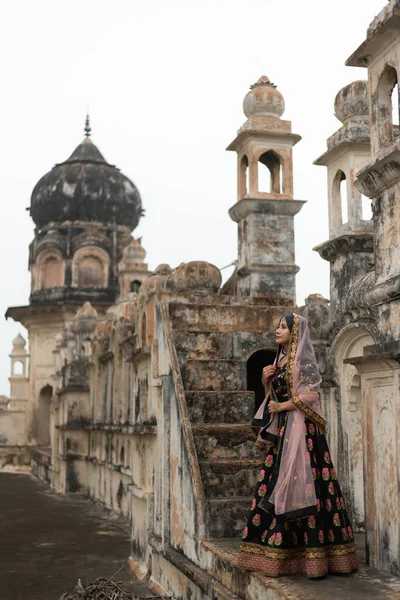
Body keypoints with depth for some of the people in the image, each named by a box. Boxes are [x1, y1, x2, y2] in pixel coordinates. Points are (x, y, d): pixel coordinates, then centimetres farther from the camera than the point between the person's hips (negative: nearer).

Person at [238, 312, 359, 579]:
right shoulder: (280, 361, 18)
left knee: (301, 486, -11)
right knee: (277, 487, 4)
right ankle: (277, 554, 7)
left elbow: (311, 395, -15)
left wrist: (282, 406, -9)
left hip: (300, 429, -8)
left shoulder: (303, 359, -5)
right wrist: (266, 382, 4)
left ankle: (315, 555, -7)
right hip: (281, 430, 8)